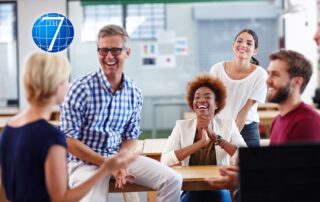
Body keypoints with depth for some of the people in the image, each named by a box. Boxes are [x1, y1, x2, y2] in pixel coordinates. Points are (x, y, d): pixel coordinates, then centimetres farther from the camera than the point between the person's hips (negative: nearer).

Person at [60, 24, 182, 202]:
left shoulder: (134, 93, 1)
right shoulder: (81, 88, -14)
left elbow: (131, 136, 10)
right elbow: (68, 140, -14)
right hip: (85, 161, -5)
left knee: (172, 180, -6)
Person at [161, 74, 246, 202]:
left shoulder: (228, 125, 2)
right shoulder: (182, 126, 2)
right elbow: (165, 161, -14)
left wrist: (215, 137, -19)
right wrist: (200, 143, -19)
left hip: (219, 190, 0)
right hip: (190, 191, 0)